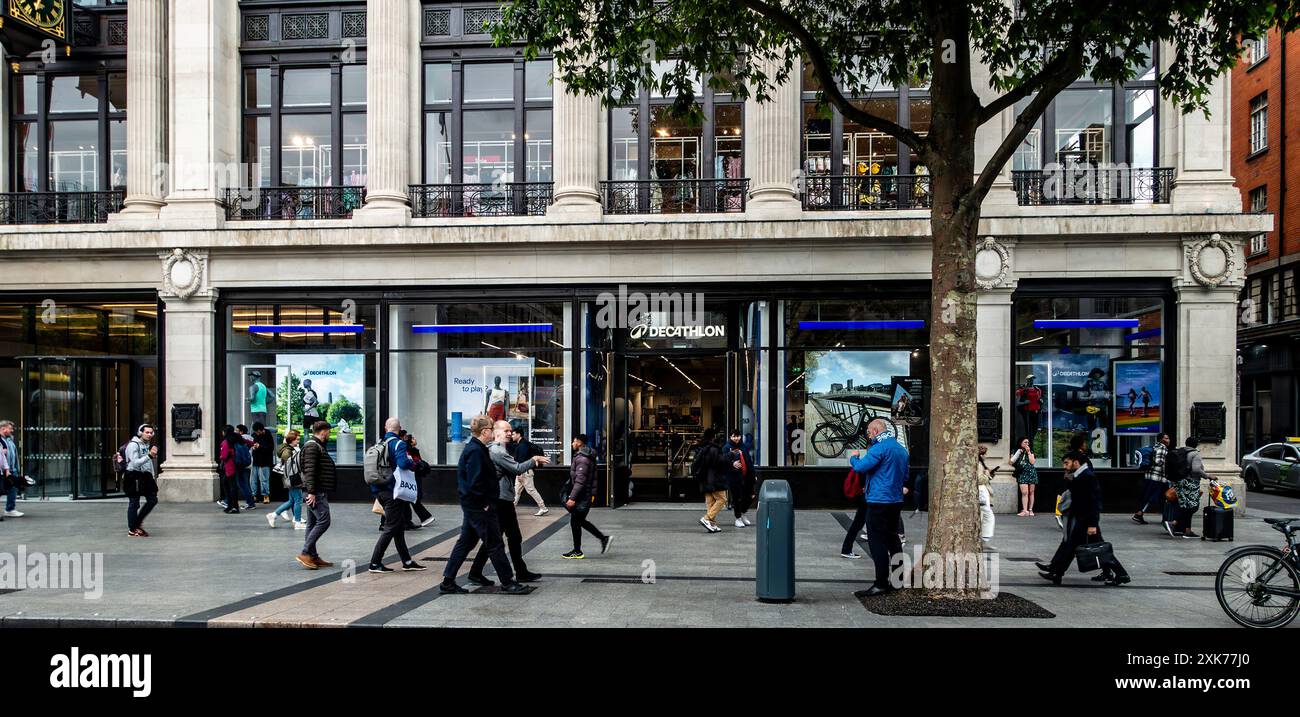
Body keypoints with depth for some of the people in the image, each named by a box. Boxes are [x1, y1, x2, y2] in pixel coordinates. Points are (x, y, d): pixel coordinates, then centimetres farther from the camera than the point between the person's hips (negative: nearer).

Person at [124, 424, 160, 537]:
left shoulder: (147, 445, 15)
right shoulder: (133, 445, -12)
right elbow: (135, 463, -22)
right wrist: (149, 455, -31)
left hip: (145, 476, 8)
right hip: (135, 477, -8)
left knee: (153, 500, 6)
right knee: (134, 503, -1)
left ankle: (138, 522, 20)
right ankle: (132, 530, 8)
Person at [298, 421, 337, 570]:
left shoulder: (318, 446, 21)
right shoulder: (312, 446, -12)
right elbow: (310, 470, -20)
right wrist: (312, 492, -24)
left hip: (317, 492, 11)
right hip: (316, 493, -11)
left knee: (313, 524, 10)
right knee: (323, 521, -13)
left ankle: (312, 557, 13)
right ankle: (305, 553, -12)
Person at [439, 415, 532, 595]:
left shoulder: (474, 449, 13)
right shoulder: (476, 451, -19)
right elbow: (475, 482, -24)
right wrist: (485, 503, -16)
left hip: (472, 505, 10)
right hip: (478, 506, -10)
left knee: (466, 542, 14)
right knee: (494, 544, -2)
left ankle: (448, 582, 18)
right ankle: (508, 583, 5)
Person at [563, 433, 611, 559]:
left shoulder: (582, 459, -19)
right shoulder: (583, 456, 14)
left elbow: (580, 481, -25)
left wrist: (572, 498, -25)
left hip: (583, 496, -10)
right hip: (585, 495, 10)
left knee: (575, 522, 0)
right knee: (579, 520, 16)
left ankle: (577, 552, 10)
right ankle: (604, 538, 17)